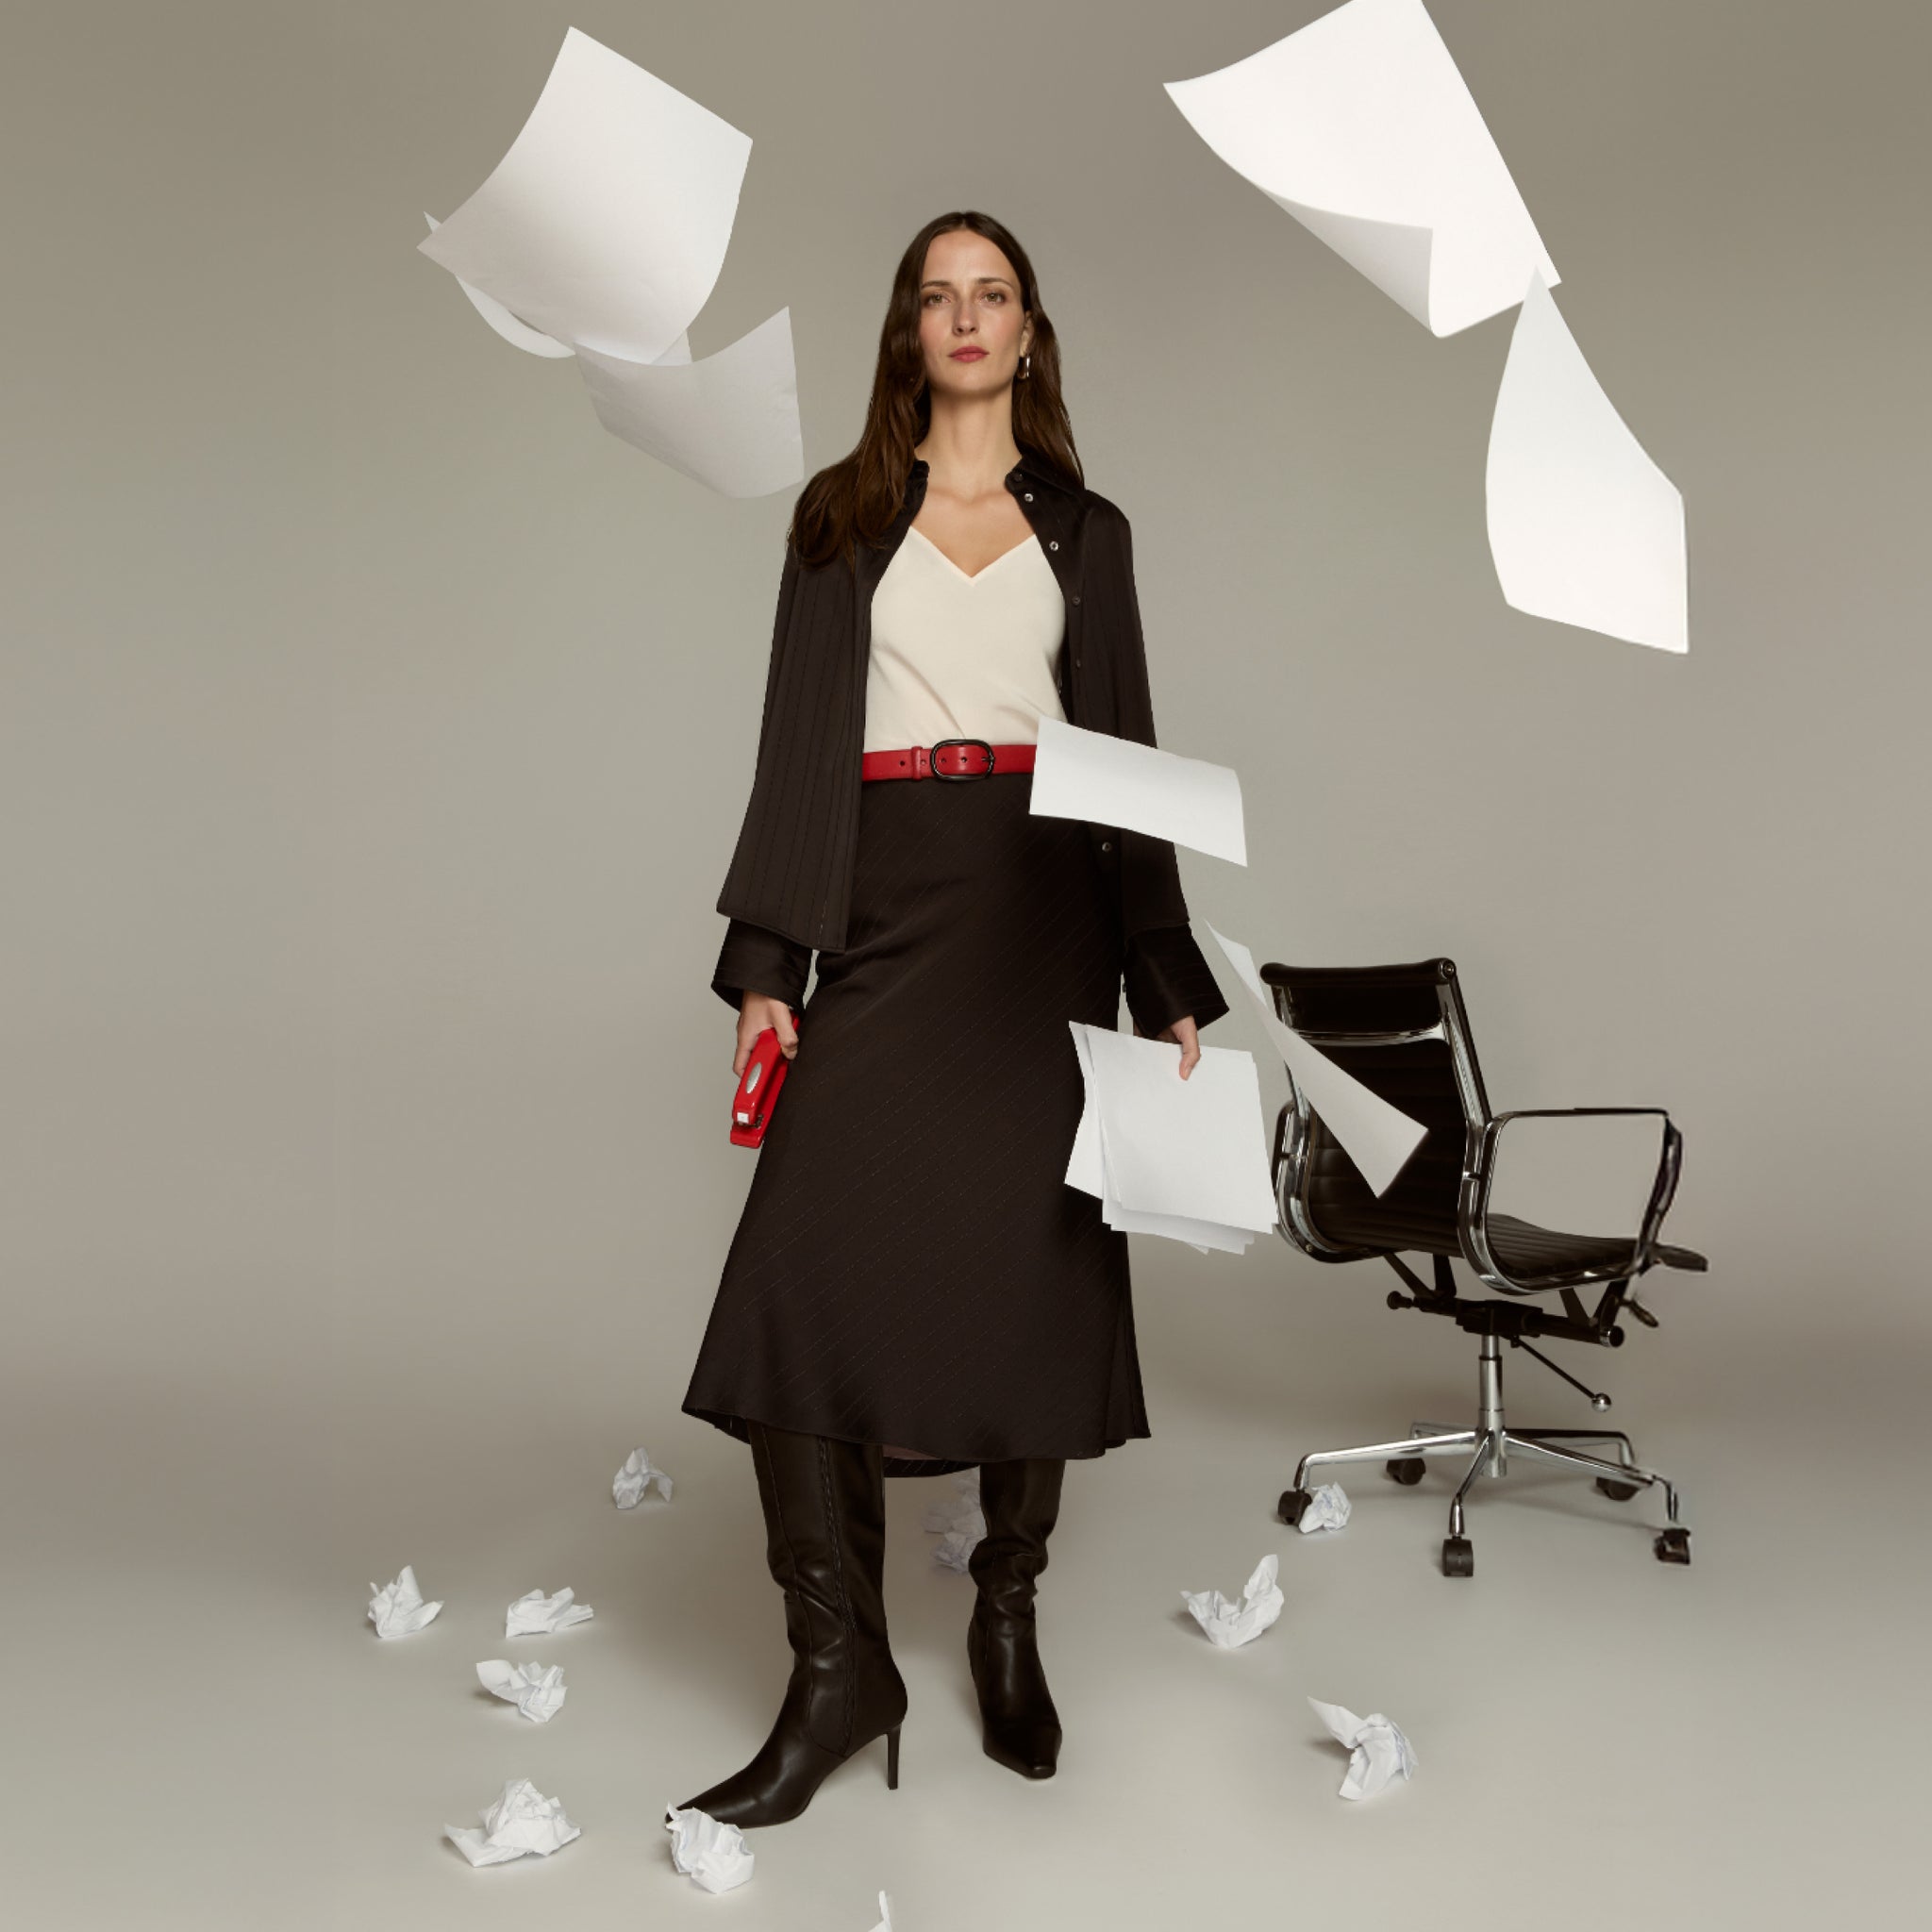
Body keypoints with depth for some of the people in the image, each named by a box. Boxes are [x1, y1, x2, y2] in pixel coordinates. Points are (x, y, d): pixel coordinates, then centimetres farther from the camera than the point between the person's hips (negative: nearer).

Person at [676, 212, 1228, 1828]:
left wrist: (1169, 983, 6)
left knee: (1034, 1265, 1)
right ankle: (840, 1663, -4)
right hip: (887, 908, 0)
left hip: (1045, 909, 1)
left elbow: (1127, 751, 12)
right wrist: (766, 961, -3)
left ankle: (1009, 1621, 17)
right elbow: (798, 742, 7)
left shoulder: (1085, 530, 15)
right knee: (810, 1266, -12)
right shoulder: (842, 515, 13)